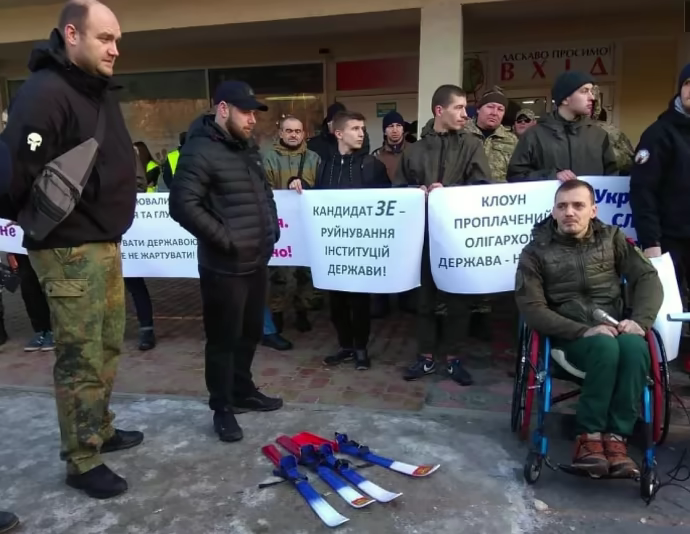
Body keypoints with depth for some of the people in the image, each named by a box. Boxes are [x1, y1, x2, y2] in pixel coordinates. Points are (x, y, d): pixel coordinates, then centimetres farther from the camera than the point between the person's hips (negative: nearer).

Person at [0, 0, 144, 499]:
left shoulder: (101, 91, 12)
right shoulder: (44, 94, -18)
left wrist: (112, 227, 12)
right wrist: (53, 226, -11)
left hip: (106, 243, 9)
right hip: (70, 251, -9)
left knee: (108, 346, 18)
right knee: (80, 358, 1)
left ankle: (101, 430, 36)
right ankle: (83, 462, 17)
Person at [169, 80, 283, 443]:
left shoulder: (247, 147, 14)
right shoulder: (200, 151, -14)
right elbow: (183, 204, -23)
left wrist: (271, 228, 12)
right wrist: (225, 238, -19)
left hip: (257, 261, 9)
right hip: (224, 267, -9)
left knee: (251, 333, 19)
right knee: (224, 339, 3)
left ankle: (243, 391, 37)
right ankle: (222, 408, 19)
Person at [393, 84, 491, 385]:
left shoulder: (471, 145, 4)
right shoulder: (415, 149, 8)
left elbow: (482, 186, -6)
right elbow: (398, 188, 8)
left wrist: (448, 191, -17)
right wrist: (418, 191, -11)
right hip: (422, 230, 1)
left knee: (456, 296, 7)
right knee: (425, 295, 9)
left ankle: (453, 357, 21)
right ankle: (426, 356, 21)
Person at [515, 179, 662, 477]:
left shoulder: (612, 238, 11)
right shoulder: (536, 251, 1)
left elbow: (647, 278, 5)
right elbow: (532, 309, -7)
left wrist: (640, 320, -15)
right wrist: (584, 330, -19)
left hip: (615, 328, 3)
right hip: (569, 334, -2)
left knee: (635, 347, -32)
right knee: (605, 346, -35)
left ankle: (616, 436, -22)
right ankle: (589, 435, -21)